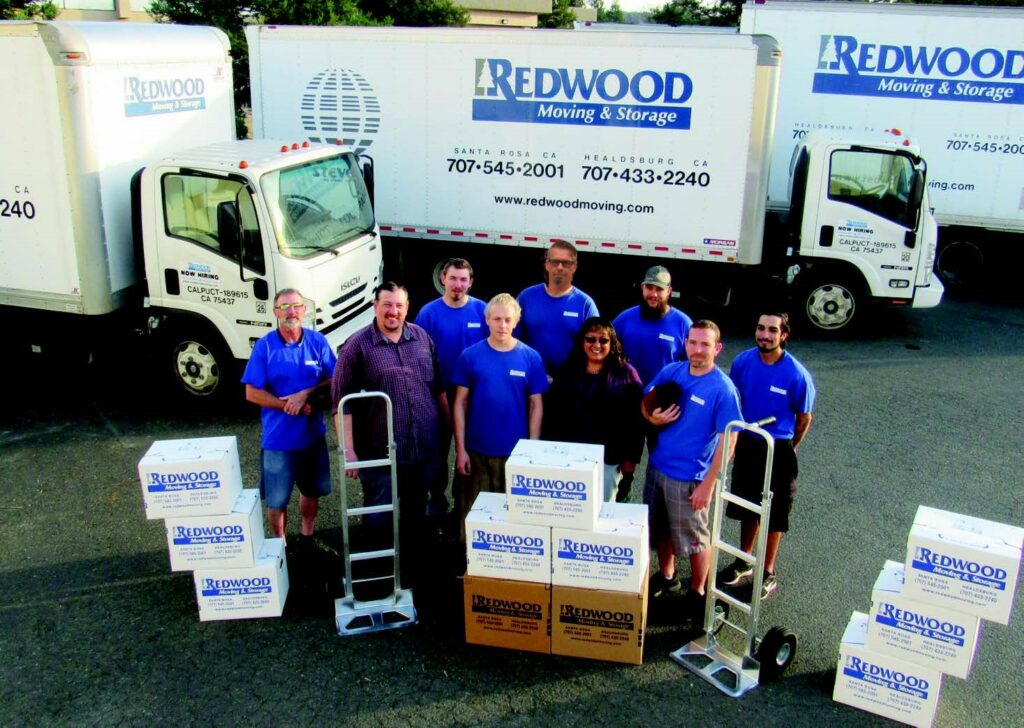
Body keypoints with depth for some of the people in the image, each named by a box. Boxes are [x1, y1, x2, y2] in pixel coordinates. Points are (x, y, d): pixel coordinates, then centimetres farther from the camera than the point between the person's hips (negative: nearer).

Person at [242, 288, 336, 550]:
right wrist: (290, 406, -16)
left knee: (312, 490, 19)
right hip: (278, 437, -2)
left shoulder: (317, 341, -3)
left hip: (312, 434, 3)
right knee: (276, 499, 7)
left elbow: (334, 381, -2)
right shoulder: (264, 346, -9)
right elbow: (252, 393, -10)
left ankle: (307, 538, 40)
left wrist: (306, 394, -18)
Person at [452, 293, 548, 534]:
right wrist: (460, 448, -5)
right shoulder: (470, 356, -4)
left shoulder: (530, 358, -3)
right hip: (477, 450, 0)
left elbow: (536, 405, 1)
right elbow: (460, 403, -1)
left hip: (516, 452, 0)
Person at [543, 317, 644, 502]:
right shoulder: (567, 371, 7)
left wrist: (631, 458, -5)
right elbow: (552, 414, 8)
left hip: (607, 461, -2)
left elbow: (635, 420, -3)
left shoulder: (626, 374, -2)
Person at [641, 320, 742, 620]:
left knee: (694, 538, 10)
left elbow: (727, 440, -17)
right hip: (657, 467, 6)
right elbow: (646, 401, 12)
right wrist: (653, 418, -12)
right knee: (660, 529, 22)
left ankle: (698, 592, 31)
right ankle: (666, 576, 45)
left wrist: (708, 484, -18)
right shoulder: (671, 372, -2)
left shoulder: (723, 389, -18)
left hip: (689, 478, -6)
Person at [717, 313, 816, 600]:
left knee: (774, 515, 10)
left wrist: (787, 450, 6)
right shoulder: (743, 361, -10)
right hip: (747, 444, 3)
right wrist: (736, 437, 9)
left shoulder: (796, 375, -20)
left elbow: (804, 418, -5)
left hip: (778, 450, -3)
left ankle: (768, 574, 27)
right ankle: (744, 562, 39)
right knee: (747, 508, 19)